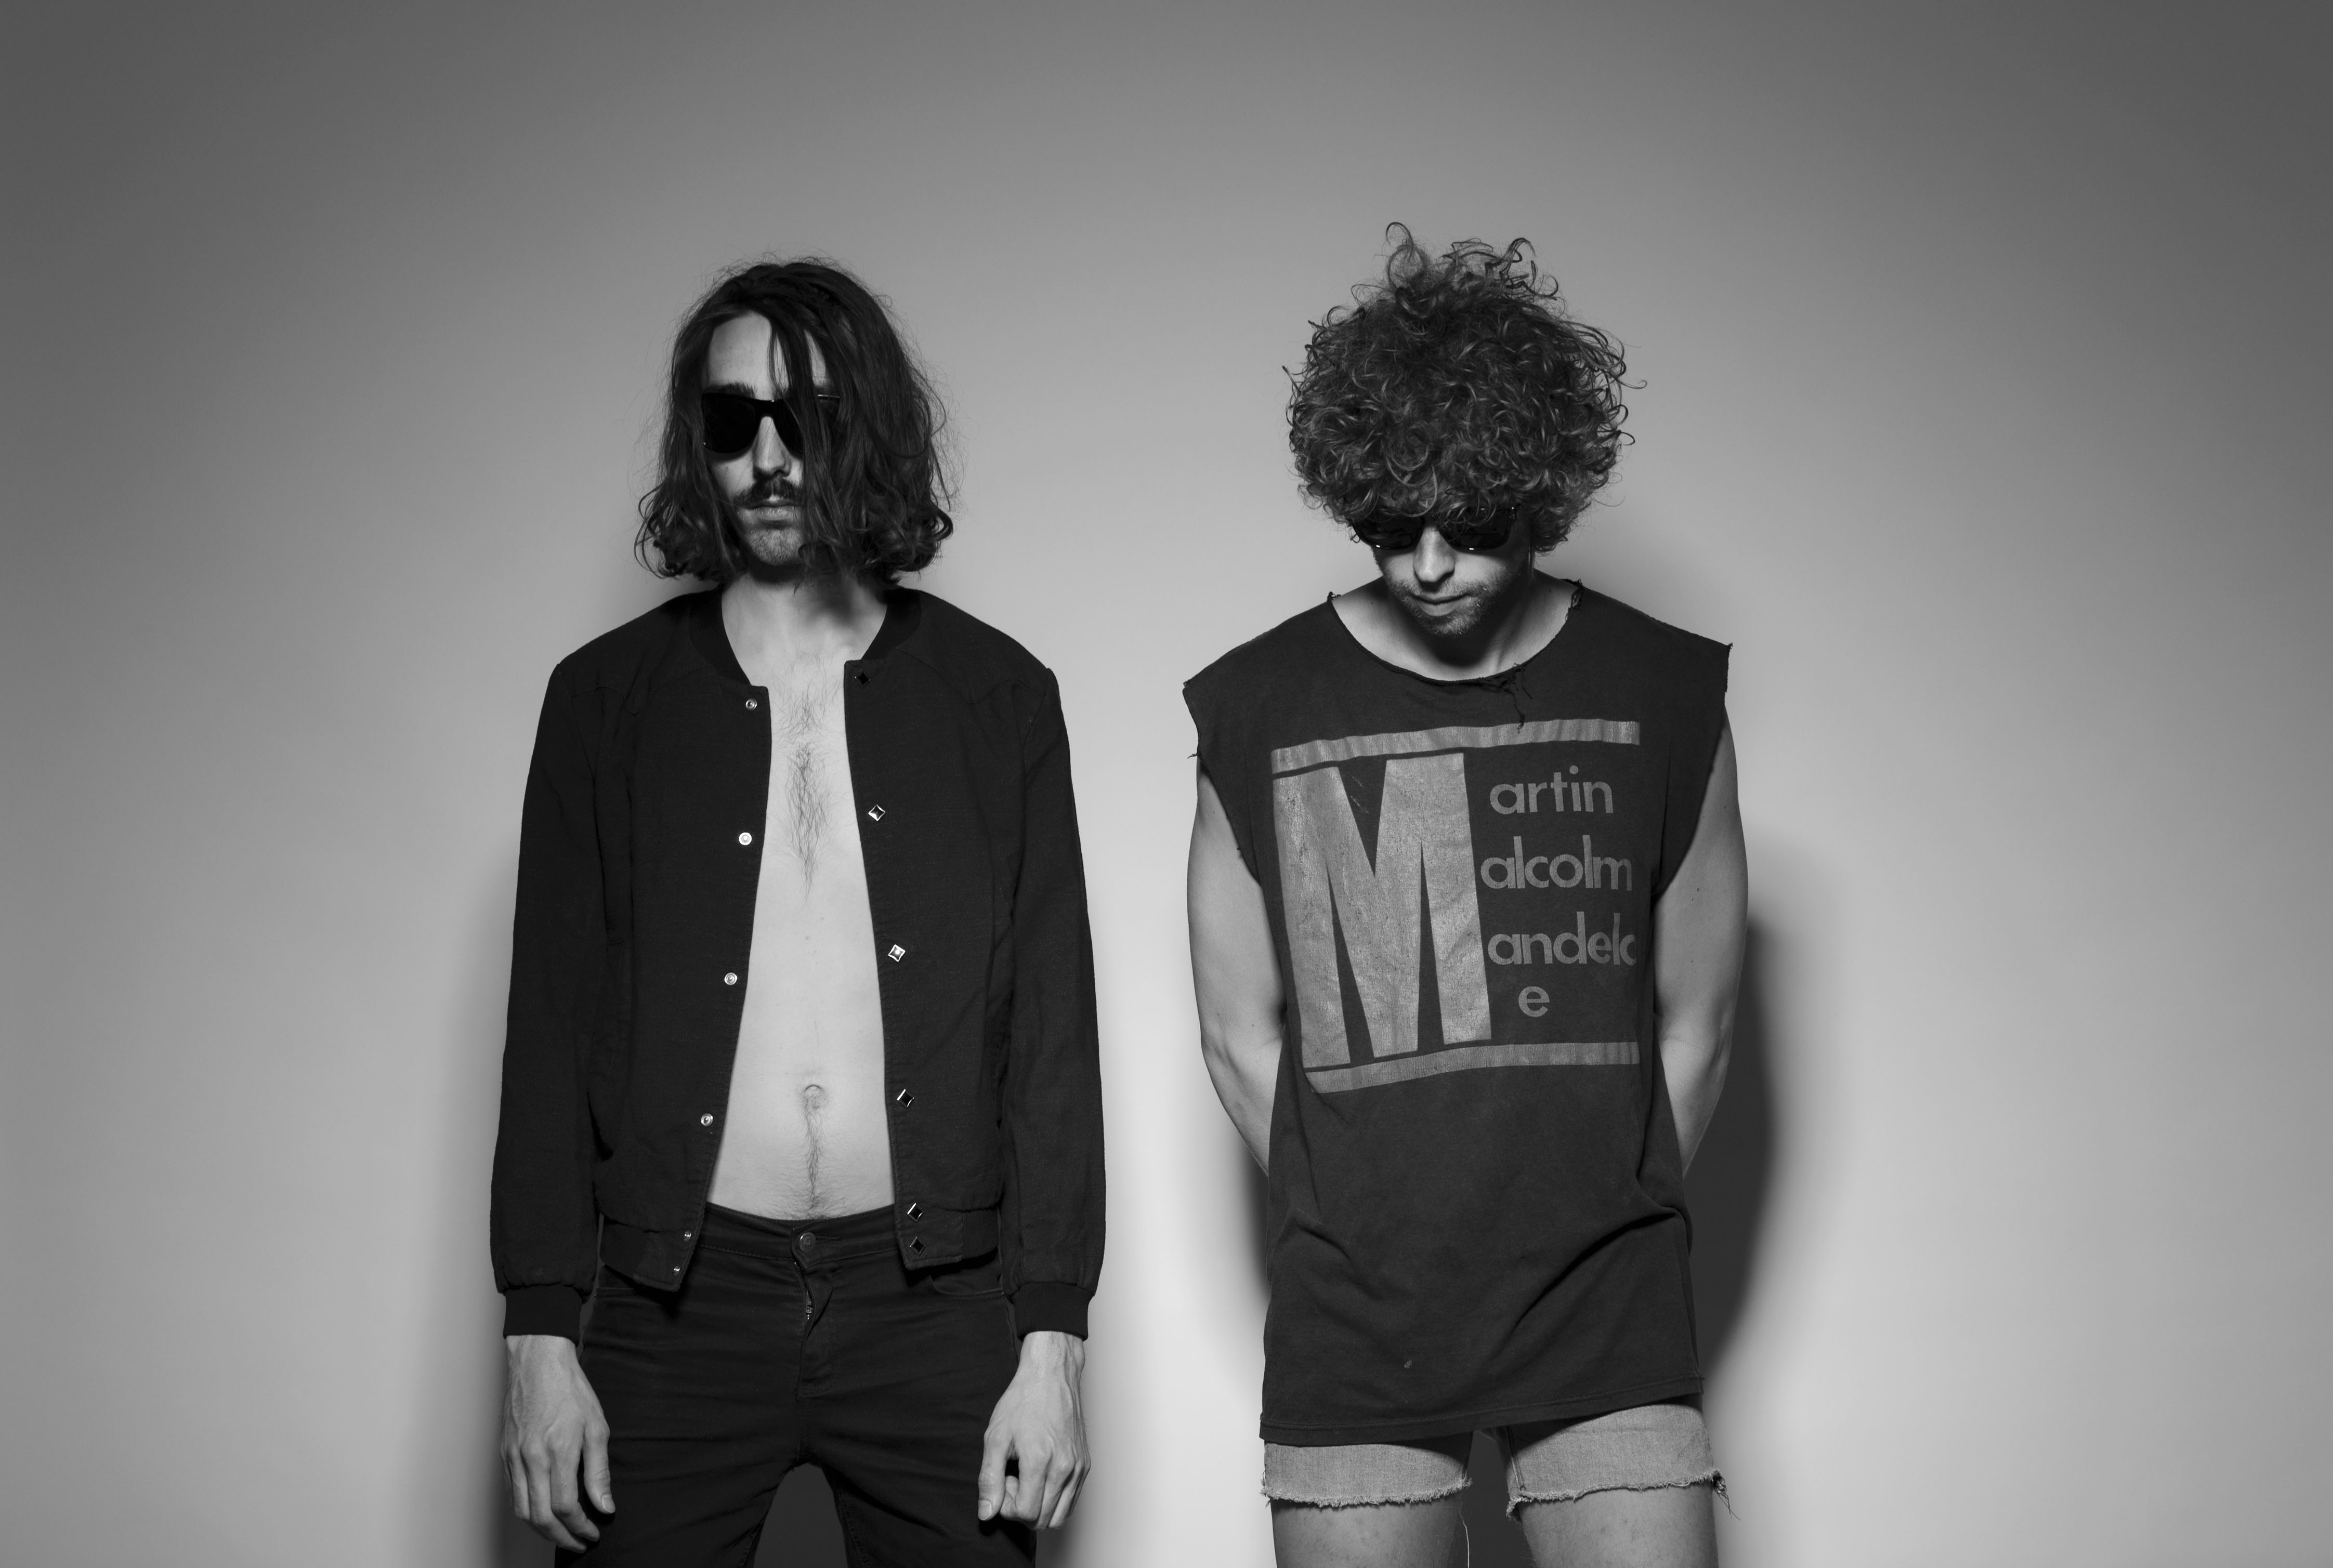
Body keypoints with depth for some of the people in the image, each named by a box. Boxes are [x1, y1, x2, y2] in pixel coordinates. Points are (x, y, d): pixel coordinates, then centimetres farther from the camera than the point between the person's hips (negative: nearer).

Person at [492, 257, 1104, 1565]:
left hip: (936, 1299, 0)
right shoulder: (608, 697, 5)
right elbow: (552, 1027, 4)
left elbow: (1053, 1029, 2)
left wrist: (1055, 1336, -4)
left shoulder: (997, 695, 4)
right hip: (675, 1306, 0)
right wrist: (540, 1333, -2)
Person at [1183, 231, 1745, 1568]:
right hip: (1354, 1314, 0)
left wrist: (1602, 1241, 6)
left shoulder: (1667, 695, 0)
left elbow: (1694, 1030, 6)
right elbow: (1242, 1035, 5)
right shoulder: (1259, 708, 0)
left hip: (1609, 1307, 0)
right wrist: (1355, 1242, 3)